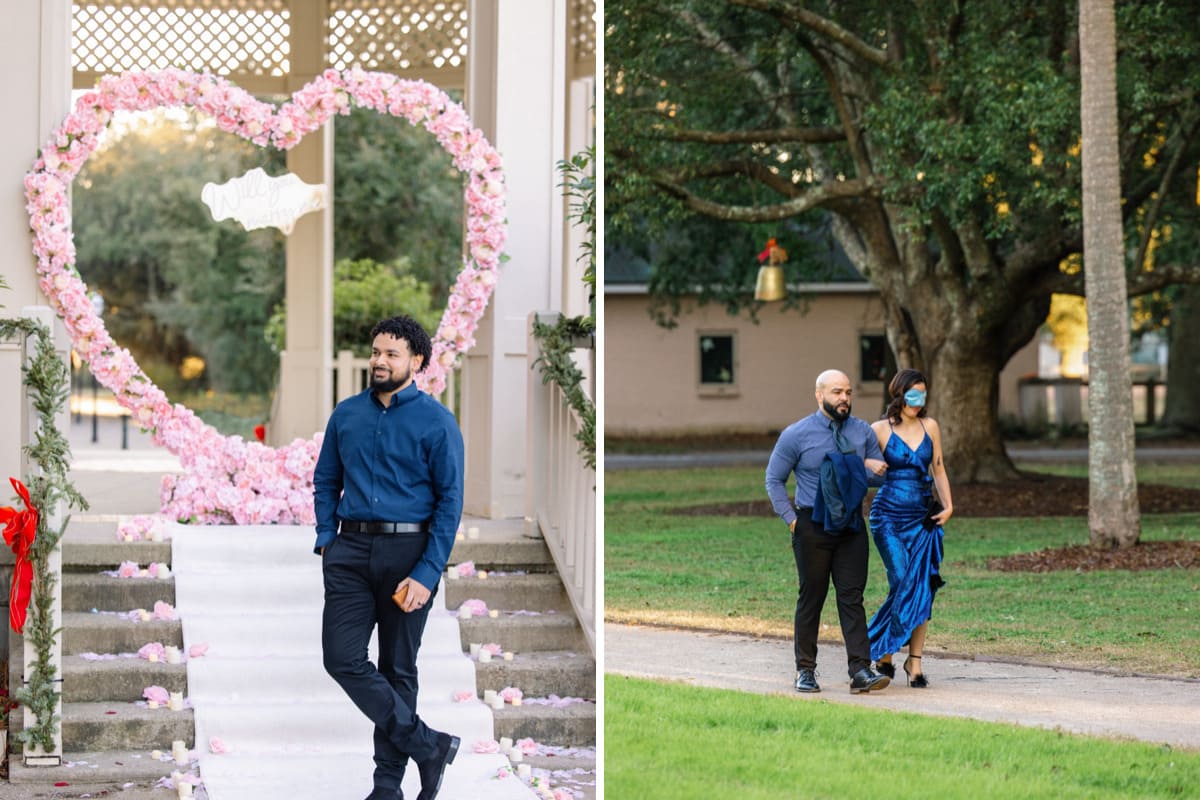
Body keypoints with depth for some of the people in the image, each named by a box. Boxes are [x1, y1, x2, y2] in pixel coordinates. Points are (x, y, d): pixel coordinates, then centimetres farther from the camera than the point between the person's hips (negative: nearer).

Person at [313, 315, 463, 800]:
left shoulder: (436, 422, -6)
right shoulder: (347, 415, 7)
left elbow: (450, 502, -8)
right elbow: (325, 481, 16)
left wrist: (427, 574, -15)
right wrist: (326, 539, 2)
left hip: (408, 553, -3)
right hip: (351, 551, 3)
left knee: (397, 669, 5)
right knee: (343, 659, -9)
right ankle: (428, 746, 0)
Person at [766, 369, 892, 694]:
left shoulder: (862, 432, 8)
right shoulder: (797, 435, -2)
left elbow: (882, 473, 15)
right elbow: (774, 480, 5)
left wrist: (872, 467, -10)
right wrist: (791, 519, -6)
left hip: (852, 526, 2)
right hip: (813, 527, -2)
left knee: (852, 597, -4)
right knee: (811, 597, 2)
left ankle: (860, 671, -10)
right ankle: (805, 670, 10)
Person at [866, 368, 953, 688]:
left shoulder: (930, 427, 9)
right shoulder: (880, 430, -2)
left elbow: (938, 469, 16)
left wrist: (948, 506, 7)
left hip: (922, 518, 4)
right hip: (889, 517, -4)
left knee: (923, 589, -1)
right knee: (903, 584, -13)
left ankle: (915, 662, 5)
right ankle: (882, 654, 5)